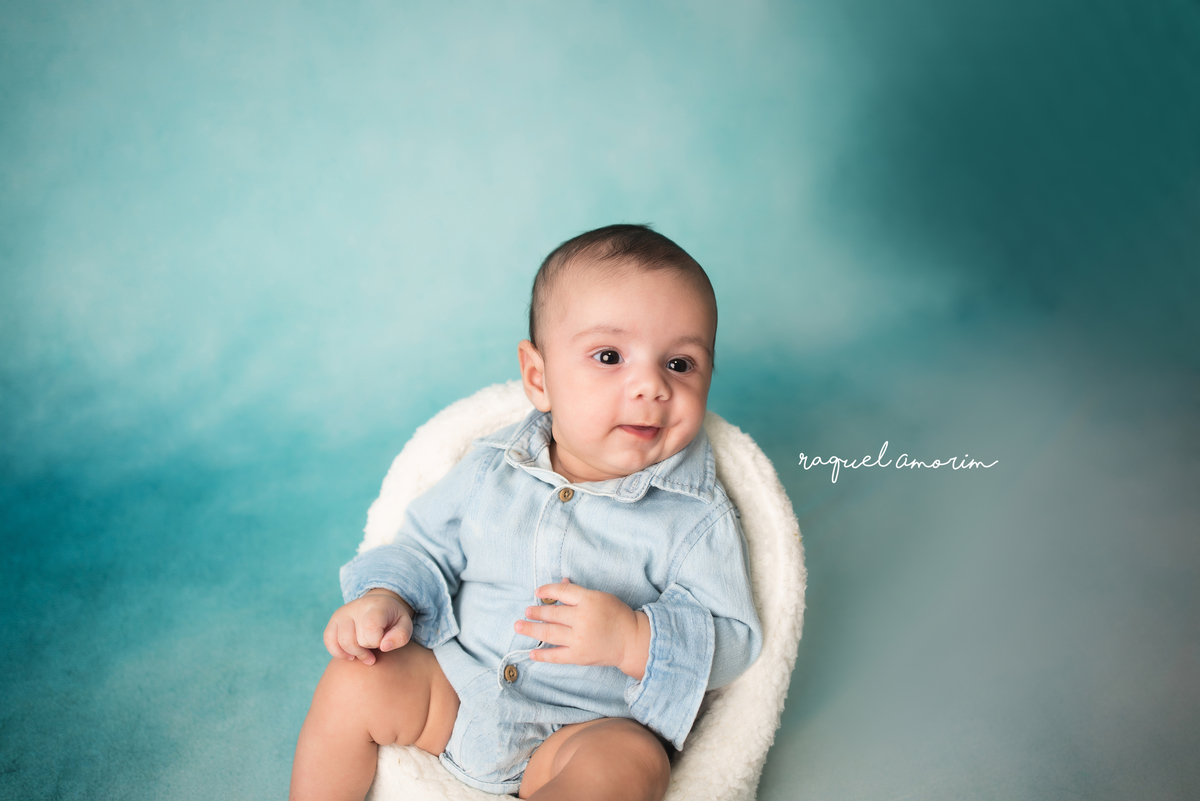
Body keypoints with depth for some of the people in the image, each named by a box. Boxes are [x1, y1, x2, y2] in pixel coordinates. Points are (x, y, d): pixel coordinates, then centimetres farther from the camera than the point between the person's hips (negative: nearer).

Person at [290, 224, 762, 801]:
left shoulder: (697, 517, -11)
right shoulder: (492, 470, -1)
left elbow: (733, 640, -13)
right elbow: (428, 545, 12)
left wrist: (634, 638, -31)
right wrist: (388, 596, -9)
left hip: (591, 727, -3)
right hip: (454, 684, 4)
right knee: (355, 681, -11)